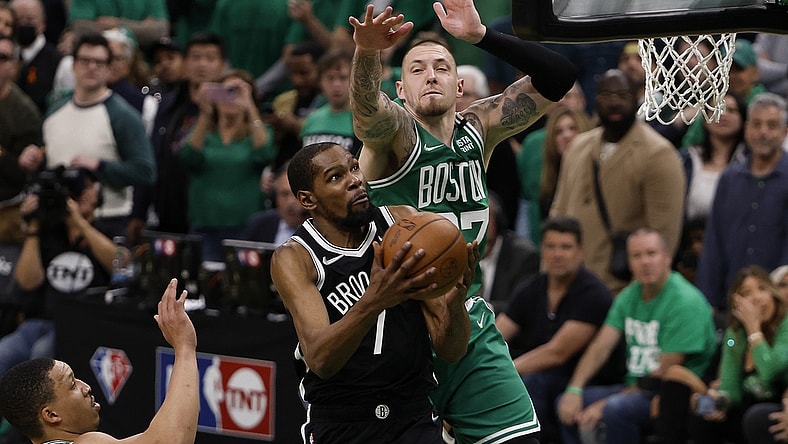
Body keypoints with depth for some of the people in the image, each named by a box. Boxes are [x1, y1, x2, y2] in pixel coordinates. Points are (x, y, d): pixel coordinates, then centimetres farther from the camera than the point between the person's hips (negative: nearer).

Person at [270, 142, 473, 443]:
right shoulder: (294, 258, -9)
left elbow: (451, 351, -4)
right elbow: (319, 359, -25)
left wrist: (454, 302, -27)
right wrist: (373, 302, -41)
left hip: (415, 419, 2)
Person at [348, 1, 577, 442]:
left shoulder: (478, 127, 5)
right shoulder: (394, 130, -9)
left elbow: (559, 77, -5)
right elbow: (368, 107, -34)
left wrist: (481, 36, -20)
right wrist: (367, 52, -56)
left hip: (470, 322, 5)